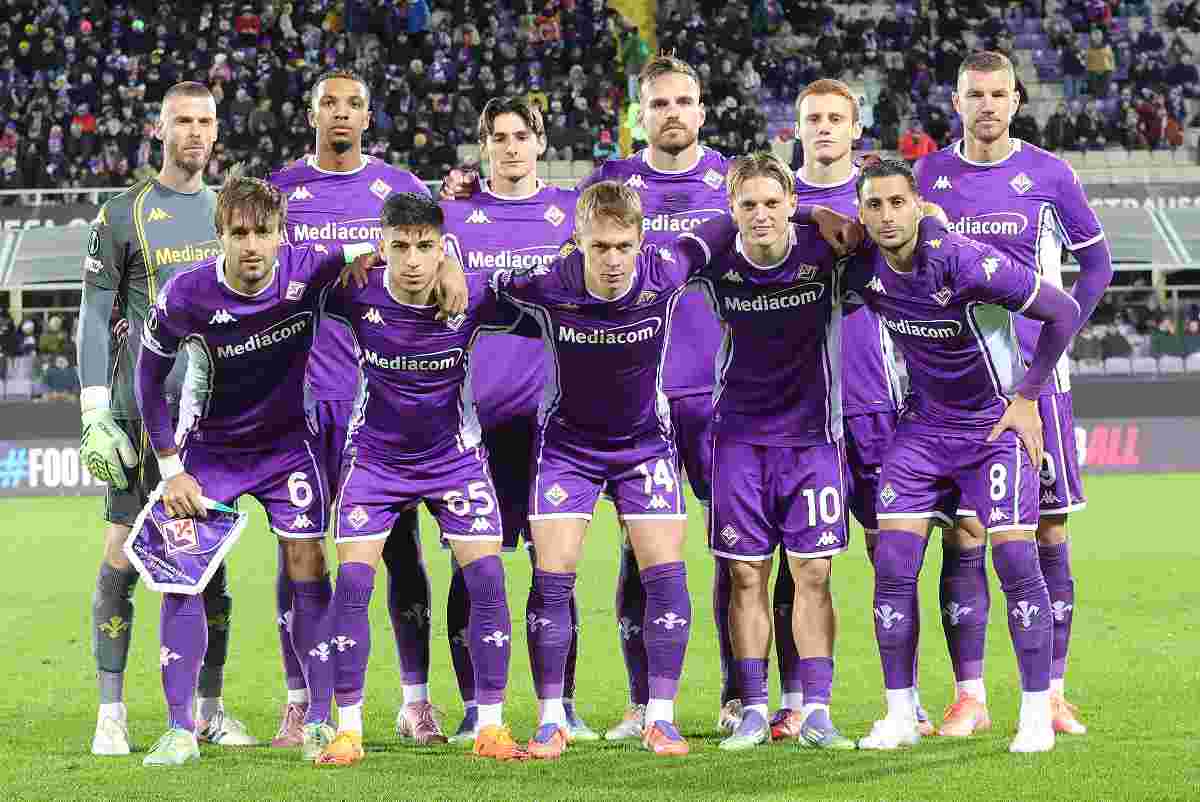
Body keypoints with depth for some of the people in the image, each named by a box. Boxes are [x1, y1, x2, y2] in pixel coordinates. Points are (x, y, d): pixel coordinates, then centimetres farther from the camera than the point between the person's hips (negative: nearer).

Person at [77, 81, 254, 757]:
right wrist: (94, 410, -9)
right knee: (124, 554, -5)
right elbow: (95, 317, -1)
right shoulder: (125, 214, 0)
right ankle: (112, 715, -1)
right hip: (144, 405, -4)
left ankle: (211, 711, 11)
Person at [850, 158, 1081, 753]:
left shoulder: (965, 262, -25)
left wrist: (1026, 397, -12)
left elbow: (1063, 312, -16)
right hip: (923, 424, 5)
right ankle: (900, 716, 6)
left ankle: (1037, 715, -1)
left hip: (997, 422, -5)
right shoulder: (863, 267, -11)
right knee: (893, 563, -5)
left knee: (1015, 558, -12)